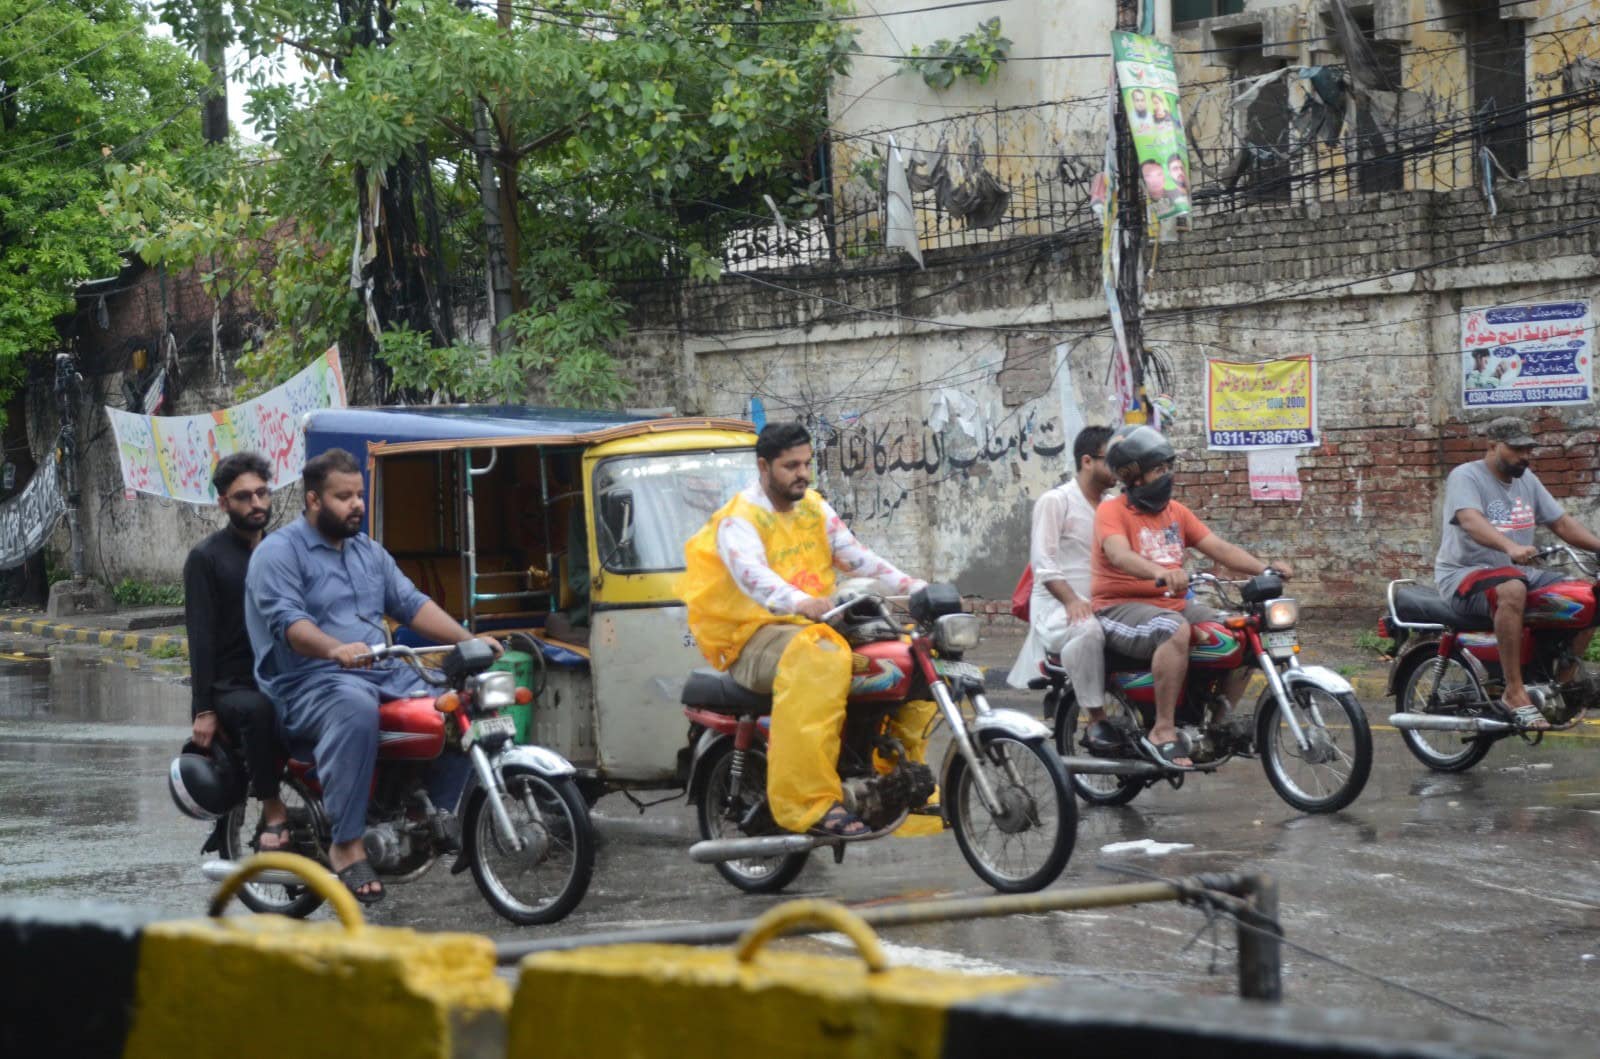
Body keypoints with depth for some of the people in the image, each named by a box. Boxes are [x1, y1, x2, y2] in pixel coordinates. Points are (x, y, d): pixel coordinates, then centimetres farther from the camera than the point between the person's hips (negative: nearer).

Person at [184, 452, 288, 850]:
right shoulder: (206, 558, 1)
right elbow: (201, 637, -6)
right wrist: (203, 709, -15)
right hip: (231, 686, -5)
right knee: (257, 709, -39)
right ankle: (272, 810, -29)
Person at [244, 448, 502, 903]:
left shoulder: (370, 551, 22)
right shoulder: (279, 552, -2)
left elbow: (412, 604, 18)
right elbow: (287, 621, -17)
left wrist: (468, 640, 3)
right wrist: (337, 649, -37)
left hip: (386, 675, 8)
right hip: (310, 682, -7)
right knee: (356, 709, -41)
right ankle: (347, 845, -37)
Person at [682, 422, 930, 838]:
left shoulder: (815, 507, 16)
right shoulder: (739, 520, -9)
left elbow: (855, 556, 12)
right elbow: (750, 574, -29)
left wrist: (912, 587, -4)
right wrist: (801, 604, -48)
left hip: (815, 626, 8)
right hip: (756, 638, -8)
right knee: (818, 662, -41)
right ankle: (812, 803, -45)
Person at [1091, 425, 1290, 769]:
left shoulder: (1176, 512, 17)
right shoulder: (1112, 511, -7)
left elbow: (1218, 547, 11)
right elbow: (1120, 555, -27)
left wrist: (1264, 568, -5)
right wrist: (1159, 572, -47)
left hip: (1175, 604, 8)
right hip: (1121, 608, -8)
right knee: (1175, 630, -38)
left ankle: (1218, 724, 9)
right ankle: (1163, 732, -34)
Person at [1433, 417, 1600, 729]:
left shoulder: (1527, 480, 15)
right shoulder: (1466, 477, -10)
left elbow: (1562, 522, 15)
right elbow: (1470, 520, -29)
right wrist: (1510, 546, -47)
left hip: (1516, 572, 8)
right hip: (1465, 574, -8)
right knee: (1512, 590, -41)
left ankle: (1563, 683, 4)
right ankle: (1514, 694, -40)